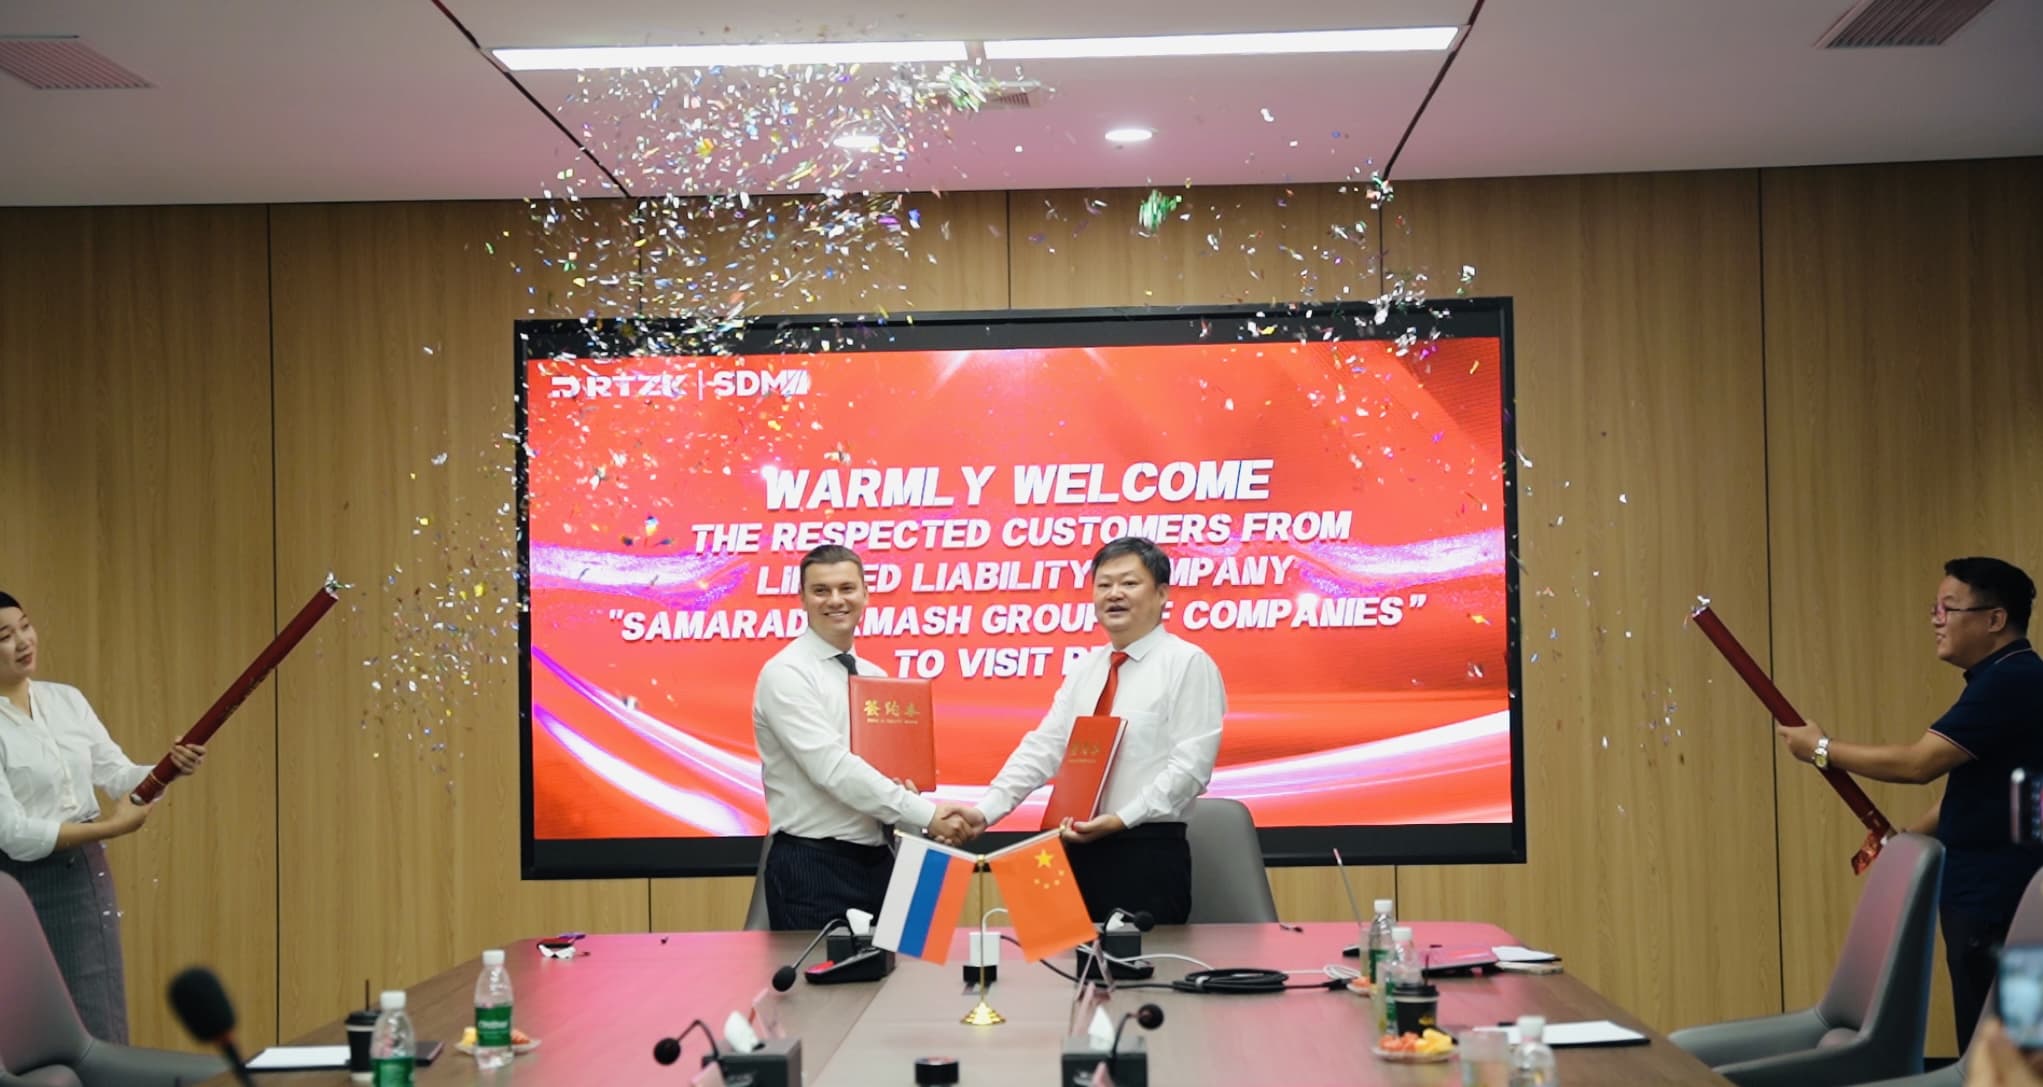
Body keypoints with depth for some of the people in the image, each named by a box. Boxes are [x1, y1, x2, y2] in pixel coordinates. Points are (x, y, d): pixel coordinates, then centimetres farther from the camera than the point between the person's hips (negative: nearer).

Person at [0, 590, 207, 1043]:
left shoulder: (67, 699, 6)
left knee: (101, 1030, 10)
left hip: (87, 874, 6)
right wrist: (107, 827, -24)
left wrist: (171, 769, -18)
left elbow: (118, 776, 2)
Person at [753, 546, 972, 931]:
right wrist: (926, 814, -24)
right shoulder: (785, 674, -11)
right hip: (813, 867, -7)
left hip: (878, 861, 7)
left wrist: (908, 792, -8)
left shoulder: (875, 677, 13)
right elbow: (833, 768, -21)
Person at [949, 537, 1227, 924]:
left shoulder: (1188, 665, -6)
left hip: (1147, 853, -6)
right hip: (1078, 849, 6)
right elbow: (1042, 748, 7)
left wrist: (1120, 820, -21)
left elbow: (1190, 765, -13)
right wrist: (984, 812, -5)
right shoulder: (1085, 669, 14)